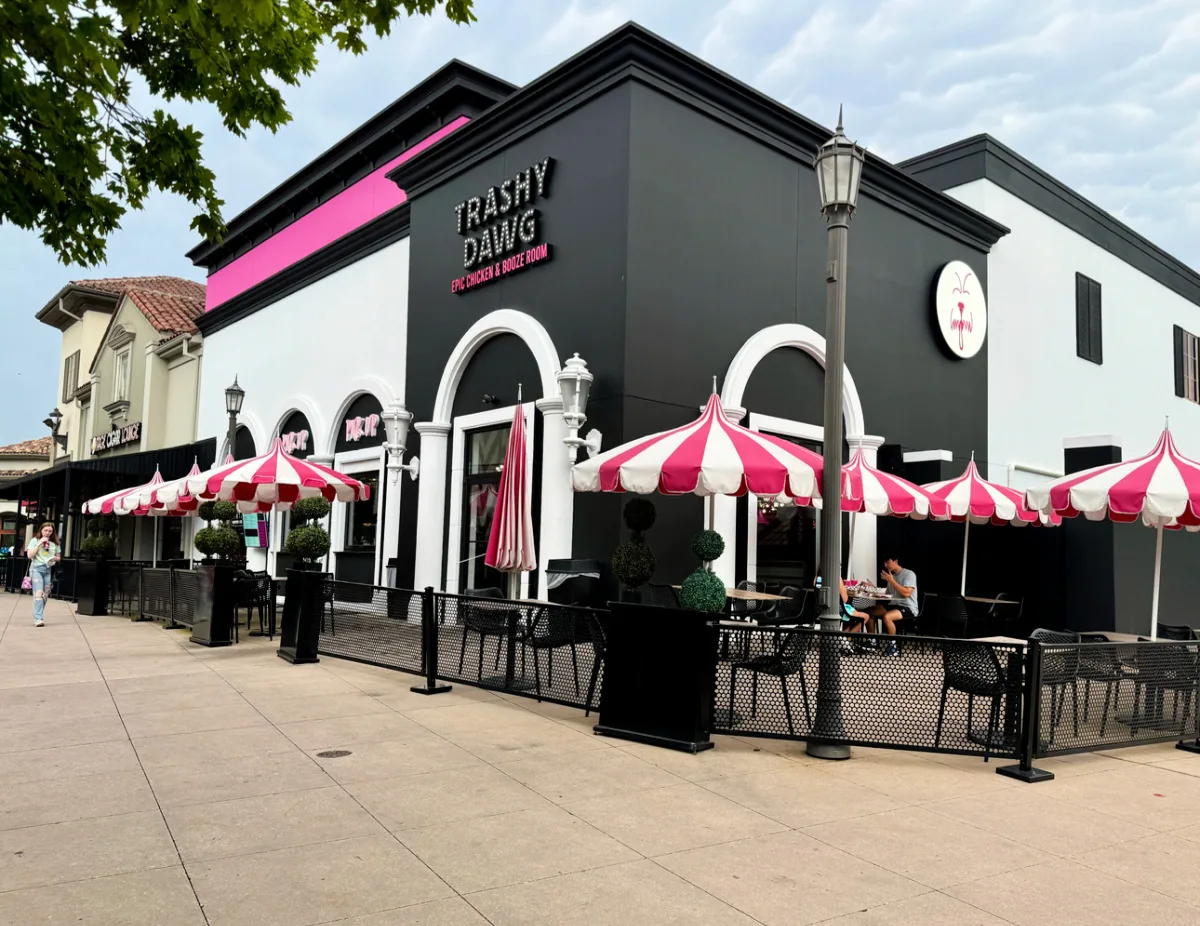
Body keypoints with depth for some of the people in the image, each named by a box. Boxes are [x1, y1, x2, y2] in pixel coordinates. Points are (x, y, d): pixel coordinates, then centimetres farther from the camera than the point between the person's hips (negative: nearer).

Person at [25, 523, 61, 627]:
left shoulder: (55, 543, 12)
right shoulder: (35, 540, 3)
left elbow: (58, 557, 20)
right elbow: (29, 555, -6)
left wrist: (55, 558, -4)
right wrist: (39, 543, -10)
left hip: (49, 570, 4)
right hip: (37, 568, -4)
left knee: (45, 595, 6)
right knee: (39, 593, -16)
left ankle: (38, 617, 16)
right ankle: (38, 618, -20)